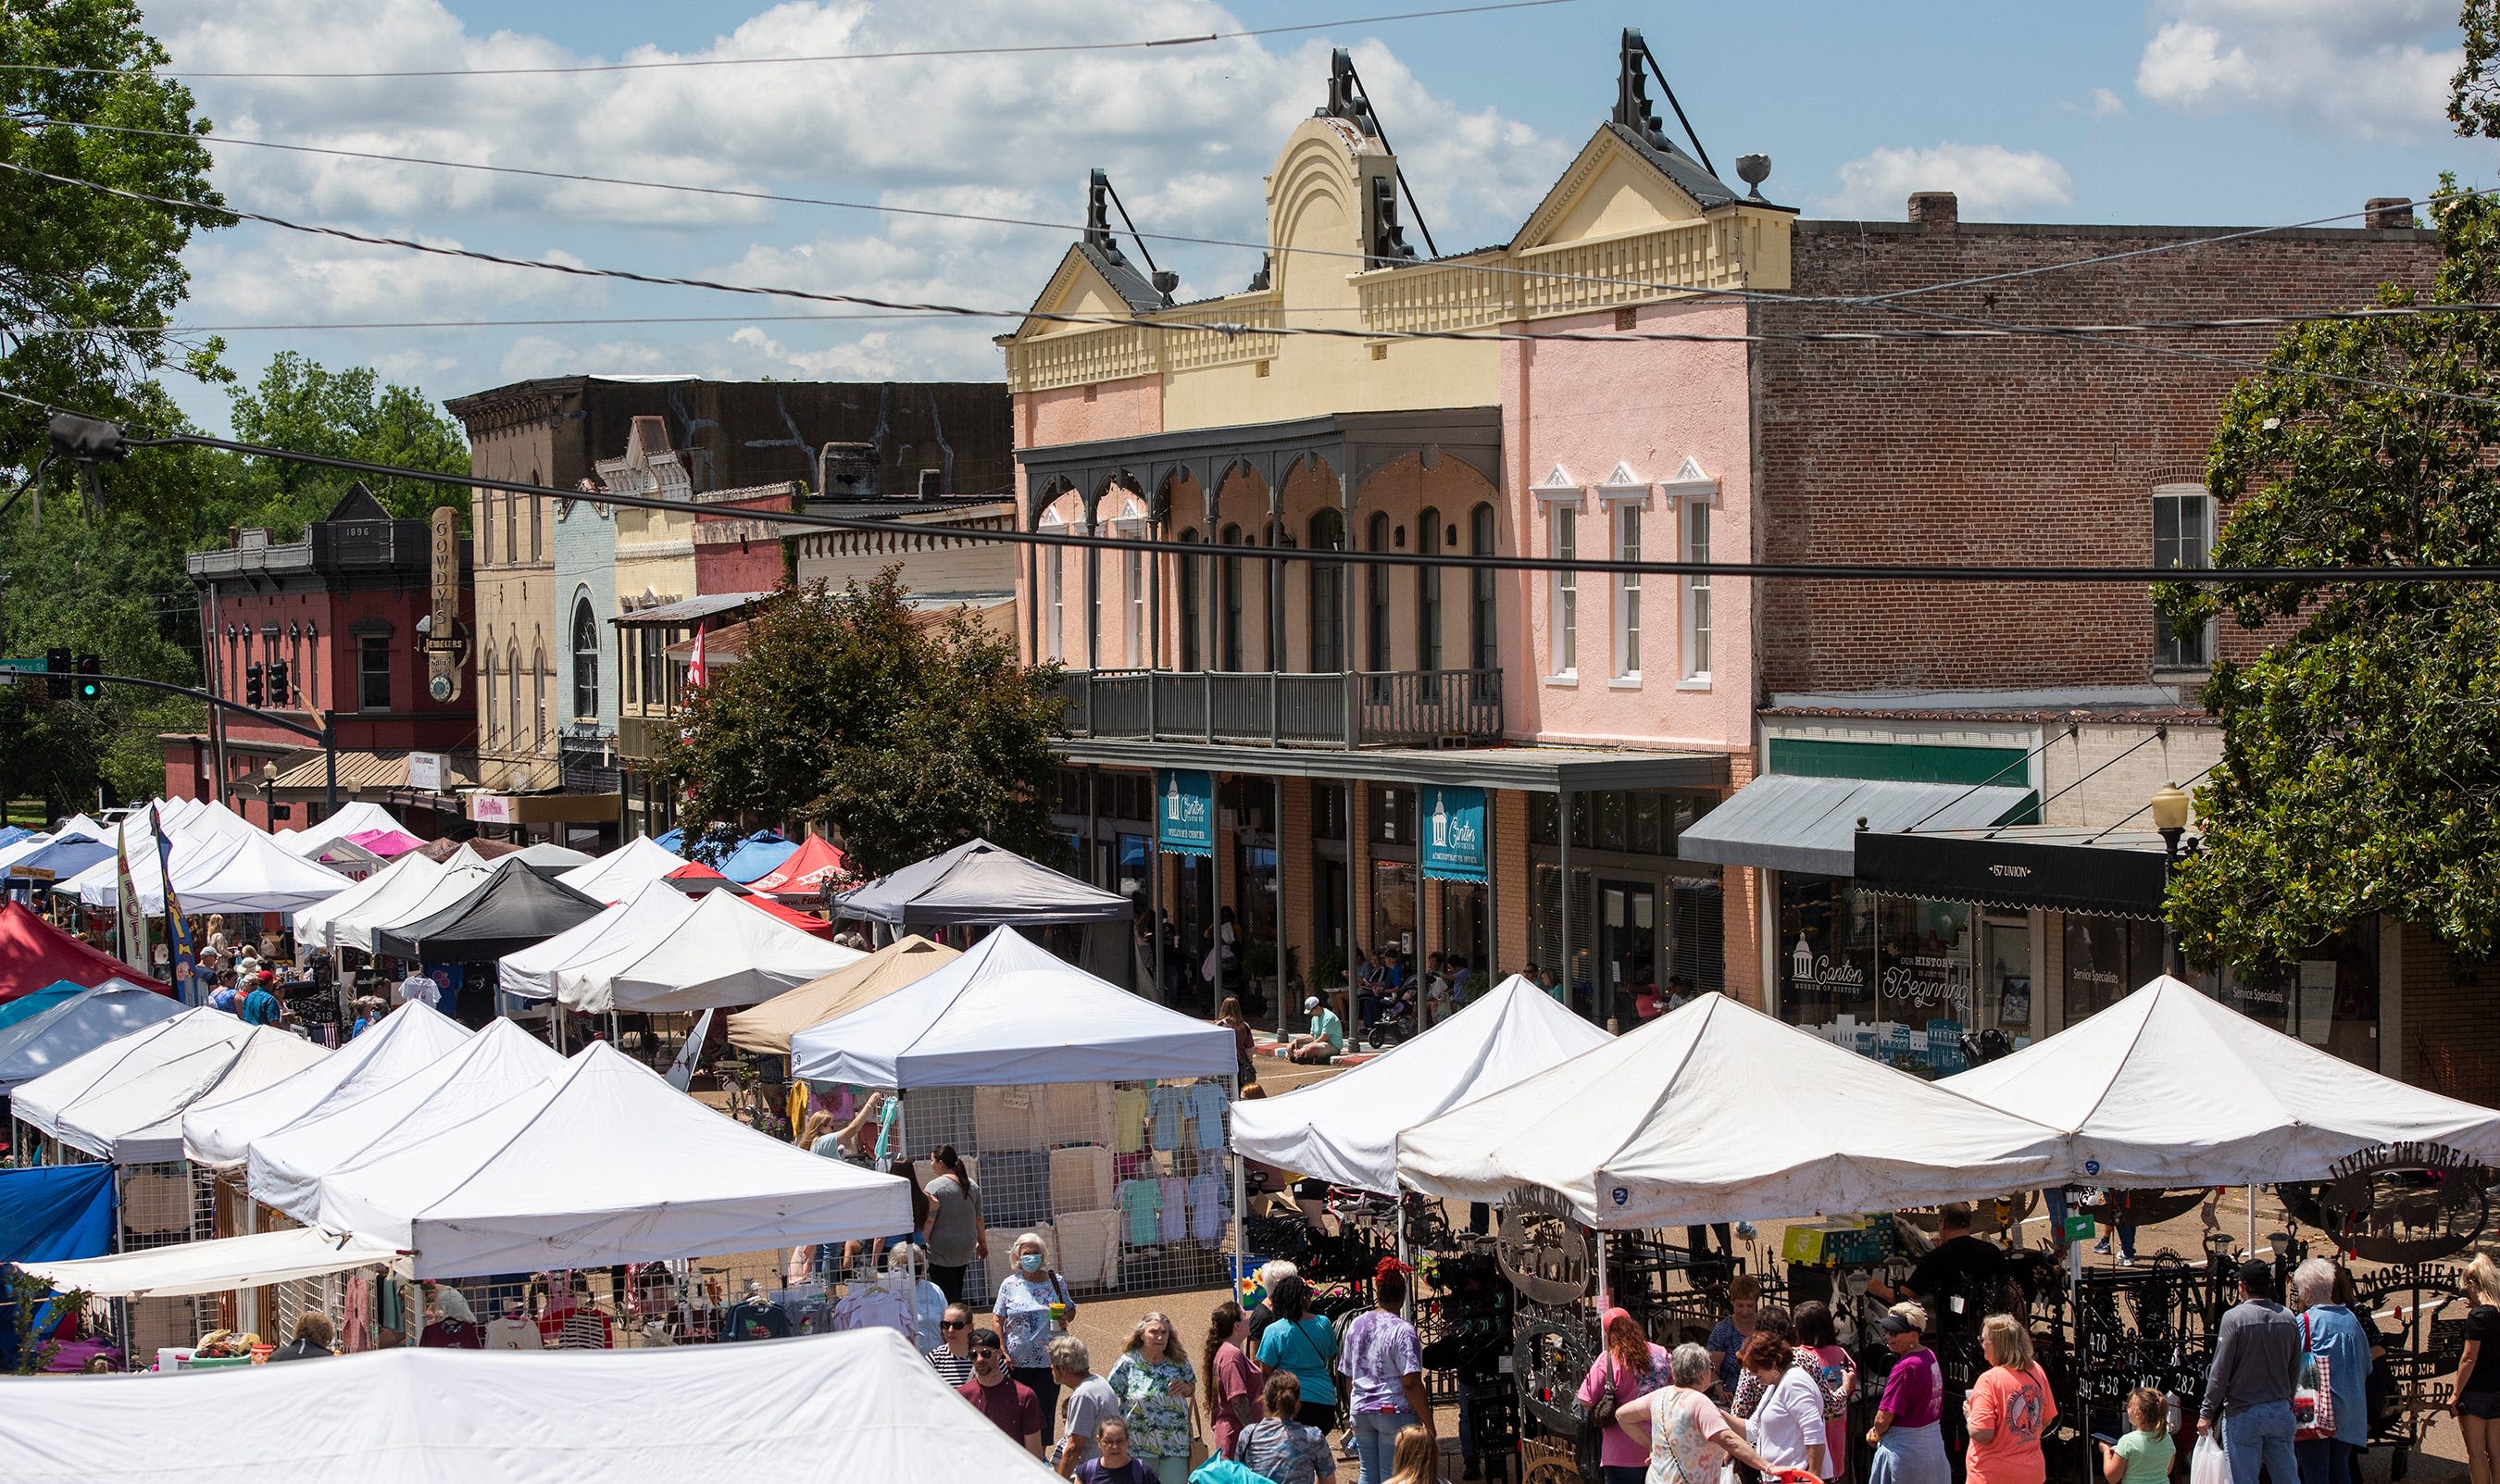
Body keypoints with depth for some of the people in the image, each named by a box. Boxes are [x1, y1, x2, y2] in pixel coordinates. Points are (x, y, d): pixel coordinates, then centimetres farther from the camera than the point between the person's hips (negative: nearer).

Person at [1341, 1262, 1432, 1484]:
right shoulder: (1402, 1330, -14)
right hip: (1394, 1412, -6)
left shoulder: (1356, 1325, 6)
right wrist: (1428, 1423, -14)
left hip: (1361, 1411, 6)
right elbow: (1411, 1384, -18)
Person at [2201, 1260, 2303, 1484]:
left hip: (2243, 1414, -5)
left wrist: (2206, 1413, -4)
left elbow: (2220, 1372, -11)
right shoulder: (2288, 1319, 1)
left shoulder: (2235, 1318, -13)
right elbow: (2295, 1371, 10)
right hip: (2281, 1412, 5)